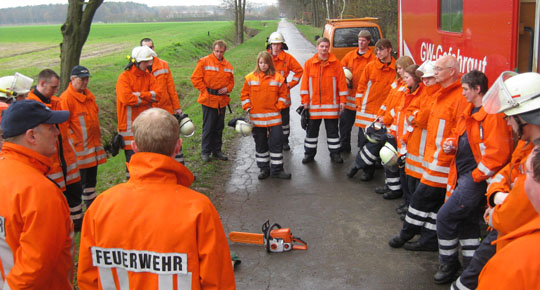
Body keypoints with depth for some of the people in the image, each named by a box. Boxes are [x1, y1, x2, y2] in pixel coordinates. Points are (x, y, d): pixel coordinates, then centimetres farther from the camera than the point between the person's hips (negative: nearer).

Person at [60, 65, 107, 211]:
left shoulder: (89, 95, 13)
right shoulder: (66, 98, -13)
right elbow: (64, 124, -15)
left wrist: (98, 138, 21)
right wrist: (74, 143, -17)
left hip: (93, 145, 8)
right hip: (79, 149, -8)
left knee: (91, 178, 17)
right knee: (78, 181, -4)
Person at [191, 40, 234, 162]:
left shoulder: (228, 65, 9)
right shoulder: (204, 62, -5)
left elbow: (231, 81, 18)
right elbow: (195, 78, -7)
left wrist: (227, 88, -2)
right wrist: (205, 90, -9)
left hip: (222, 100, 5)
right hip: (208, 100, -5)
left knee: (219, 127, 12)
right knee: (208, 127, 0)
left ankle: (217, 151, 24)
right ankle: (205, 152, 12)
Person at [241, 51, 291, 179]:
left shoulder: (277, 78, 0)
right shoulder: (250, 78, 2)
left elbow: (284, 94, 6)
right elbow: (244, 95, 8)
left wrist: (278, 107, -3)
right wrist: (248, 108, -1)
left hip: (274, 117, -1)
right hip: (256, 118, 1)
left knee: (276, 142, -2)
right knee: (260, 144, 10)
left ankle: (277, 170, 9)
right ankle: (264, 169, 22)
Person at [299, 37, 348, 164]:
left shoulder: (335, 63, -2)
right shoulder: (309, 63, 1)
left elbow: (342, 82, -1)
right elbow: (305, 83, 1)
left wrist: (342, 100, -4)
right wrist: (305, 101, -3)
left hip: (331, 103, -1)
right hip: (313, 103, 1)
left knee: (332, 130, 8)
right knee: (312, 130, 11)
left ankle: (335, 153, 20)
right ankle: (309, 153, 23)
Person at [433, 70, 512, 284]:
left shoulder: (493, 114, -18)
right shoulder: (471, 111, 13)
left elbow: (499, 151, -23)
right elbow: (458, 135, 25)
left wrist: (478, 174, -18)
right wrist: (449, 144, 2)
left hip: (476, 178, -10)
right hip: (463, 176, 10)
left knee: (445, 217, -5)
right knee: (467, 221, 16)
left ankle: (448, 266, 13)